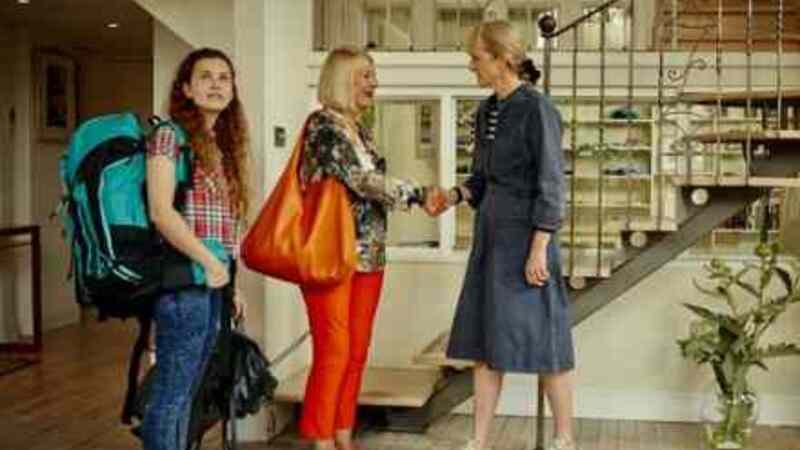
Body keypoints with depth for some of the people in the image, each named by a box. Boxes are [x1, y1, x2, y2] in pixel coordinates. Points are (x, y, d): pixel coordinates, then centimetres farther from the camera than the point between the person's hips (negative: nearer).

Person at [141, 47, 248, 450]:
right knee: (171, 392, -3)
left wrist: (231, 282, 16)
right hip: (185, 279, -8)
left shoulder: (223, 145, 17)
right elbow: (161, 213, -15)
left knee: (186, 392, 13)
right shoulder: (170, 135, -6)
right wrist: (209, 262, -15)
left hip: (214, 281, 8)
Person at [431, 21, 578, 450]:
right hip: (490, 233, 8)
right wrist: (454, 195, -1)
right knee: (483, 338, 7)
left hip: (525, 234, -8)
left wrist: (539, 249, -18)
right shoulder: (486, 111, 11)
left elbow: (551, 185, -14)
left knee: (541, 337, 1)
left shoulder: (536, 109, -12)